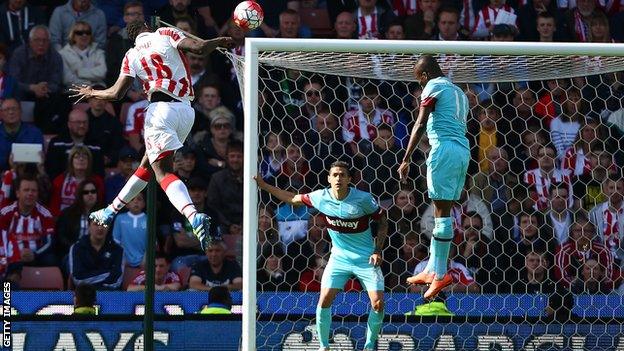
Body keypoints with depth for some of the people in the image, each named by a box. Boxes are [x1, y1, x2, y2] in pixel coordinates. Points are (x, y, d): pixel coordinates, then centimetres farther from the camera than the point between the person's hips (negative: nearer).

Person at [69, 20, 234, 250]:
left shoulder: (132, 56, 7)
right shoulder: (165, 34, 8)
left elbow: (116, 93, 3)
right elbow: (199, 48, -5)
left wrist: (91, 93, 21)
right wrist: (221, 41, 13)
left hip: (161, 109, -4)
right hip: (186, 112, 4)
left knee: (164, 172, -14)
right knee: (148, 164, 19)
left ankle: (194, 217, -40)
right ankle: (111, 211, 32)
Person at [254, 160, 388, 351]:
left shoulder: (363, 199, -17)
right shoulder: (321, 197, -9)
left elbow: (383, 222, -4)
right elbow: (293, 199, 7)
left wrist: (377, 251, -14)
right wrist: (263, 185, 4)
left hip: (366, 259, -2)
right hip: (339, 258, 2)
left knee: (378, 303, -12)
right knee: (324, 301, -11)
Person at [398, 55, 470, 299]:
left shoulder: (433, 87, 0)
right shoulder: (458, 92, 25)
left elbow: (420, 124, -9)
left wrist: (406, 159, -12)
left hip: (444, 148, -8)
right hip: (463, 149, 8)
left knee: (442, 211, -9)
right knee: (442, 212, 12)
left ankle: (440, 274, -12)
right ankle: (431, 270, 14)